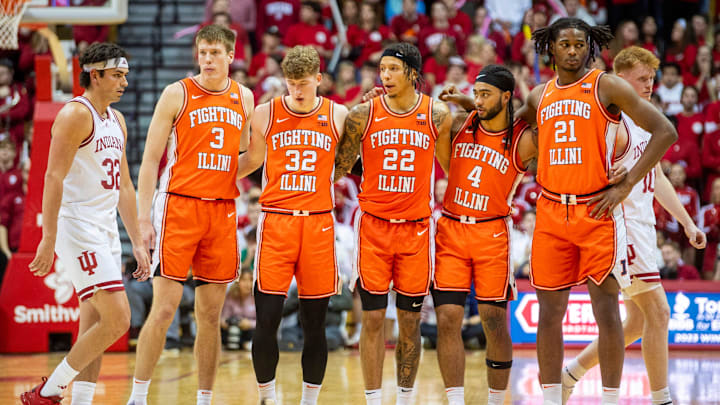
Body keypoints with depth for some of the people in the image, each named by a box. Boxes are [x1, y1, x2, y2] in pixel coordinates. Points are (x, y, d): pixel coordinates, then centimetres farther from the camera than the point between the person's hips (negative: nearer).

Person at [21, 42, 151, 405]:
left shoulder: (116, 120, 17)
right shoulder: (75, 114, -10)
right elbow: (54, 177, -17)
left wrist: (138, 242, 20)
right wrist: (48, 238, -23)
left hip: (105, 231, 9)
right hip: (77, 228, -9)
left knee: (94, 327, 7)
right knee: (117, 319, -14)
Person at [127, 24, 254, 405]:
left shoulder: (244, 98, 11)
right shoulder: (178, 94, -2)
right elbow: (150, 160, -2)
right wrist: (144, 218, -8)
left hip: (223, 211, 4)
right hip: (179, 205, -4)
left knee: (210, 316, 6)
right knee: (163, 310, -9)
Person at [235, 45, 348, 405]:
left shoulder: (338, 116, 4)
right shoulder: (266, 114, 2)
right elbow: (252, 159, 16)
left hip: (319, 224, 1)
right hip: (275, 222, -1)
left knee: (314, 323, 5)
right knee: (266, 319, -5)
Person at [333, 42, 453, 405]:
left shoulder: (437, 115, -1)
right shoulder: (363, 114, -2)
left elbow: (453, 166, 12)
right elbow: (338, 167, 9)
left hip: (416, 228, 1)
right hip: (373, 225, 0)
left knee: (410, 320, 5)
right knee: (373, 317, -2)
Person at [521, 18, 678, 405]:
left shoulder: (607, 86, -3)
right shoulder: (539, 97, 13)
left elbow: (665, 131, -8)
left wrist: (626, 185, -10)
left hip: (597, 211, -4)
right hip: (551, 213, 5)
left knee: (606, 310, -5)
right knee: (549, 312, 5)